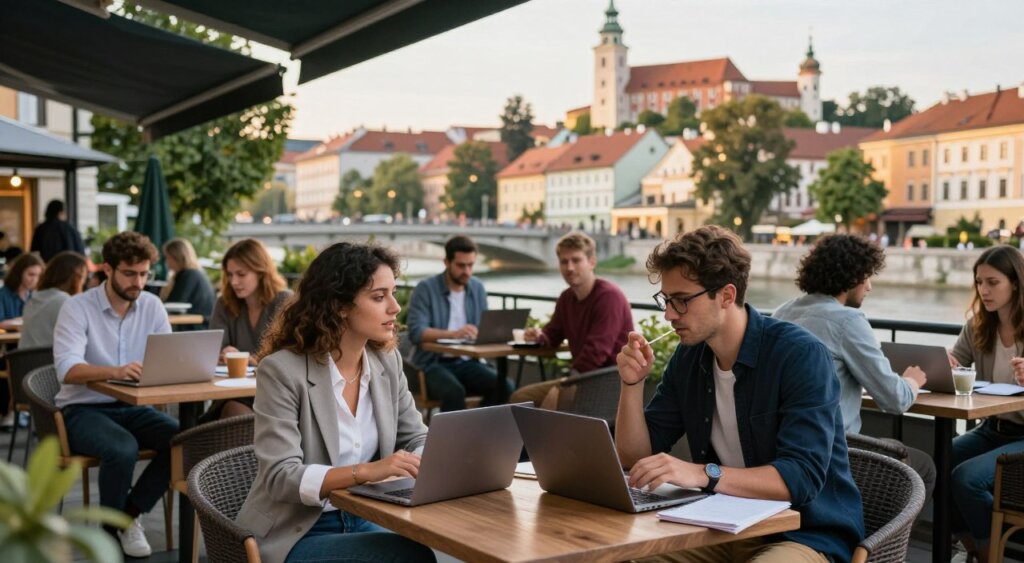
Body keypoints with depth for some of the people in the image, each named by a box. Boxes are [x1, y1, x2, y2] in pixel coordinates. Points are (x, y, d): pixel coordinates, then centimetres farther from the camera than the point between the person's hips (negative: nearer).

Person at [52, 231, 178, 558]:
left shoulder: (151, 305, 4)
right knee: (123, 449, -34)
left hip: (131, 407, 4)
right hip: (82, 409, -4)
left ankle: (130, 514, -5)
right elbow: (67, 369, -24)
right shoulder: (77, 308, -10)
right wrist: (115, 371, -43)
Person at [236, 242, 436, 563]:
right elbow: (279, 477, -23)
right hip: (293, 536, -6)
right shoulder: (282, 370, -17)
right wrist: (365, 471, -36)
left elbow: (416, 439, 9)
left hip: (361, 520, 6)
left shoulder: (387, 360, 2)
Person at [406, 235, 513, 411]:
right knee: (454, 391, -36)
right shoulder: (426, 289, -5)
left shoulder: (478, 288, 11)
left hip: (467, 361, 5)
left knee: (504, 386, -22)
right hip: (433, 363, -4)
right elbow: (415, 332, -16)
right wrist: (453, 334, -31)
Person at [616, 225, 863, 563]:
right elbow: (634, 456, 5)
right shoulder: (688, 357, 3)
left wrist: (703, 474, -38)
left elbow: (802, 477, -27)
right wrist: (632, 384, -11)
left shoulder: (800, 355, -17)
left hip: (805, 535, -5)